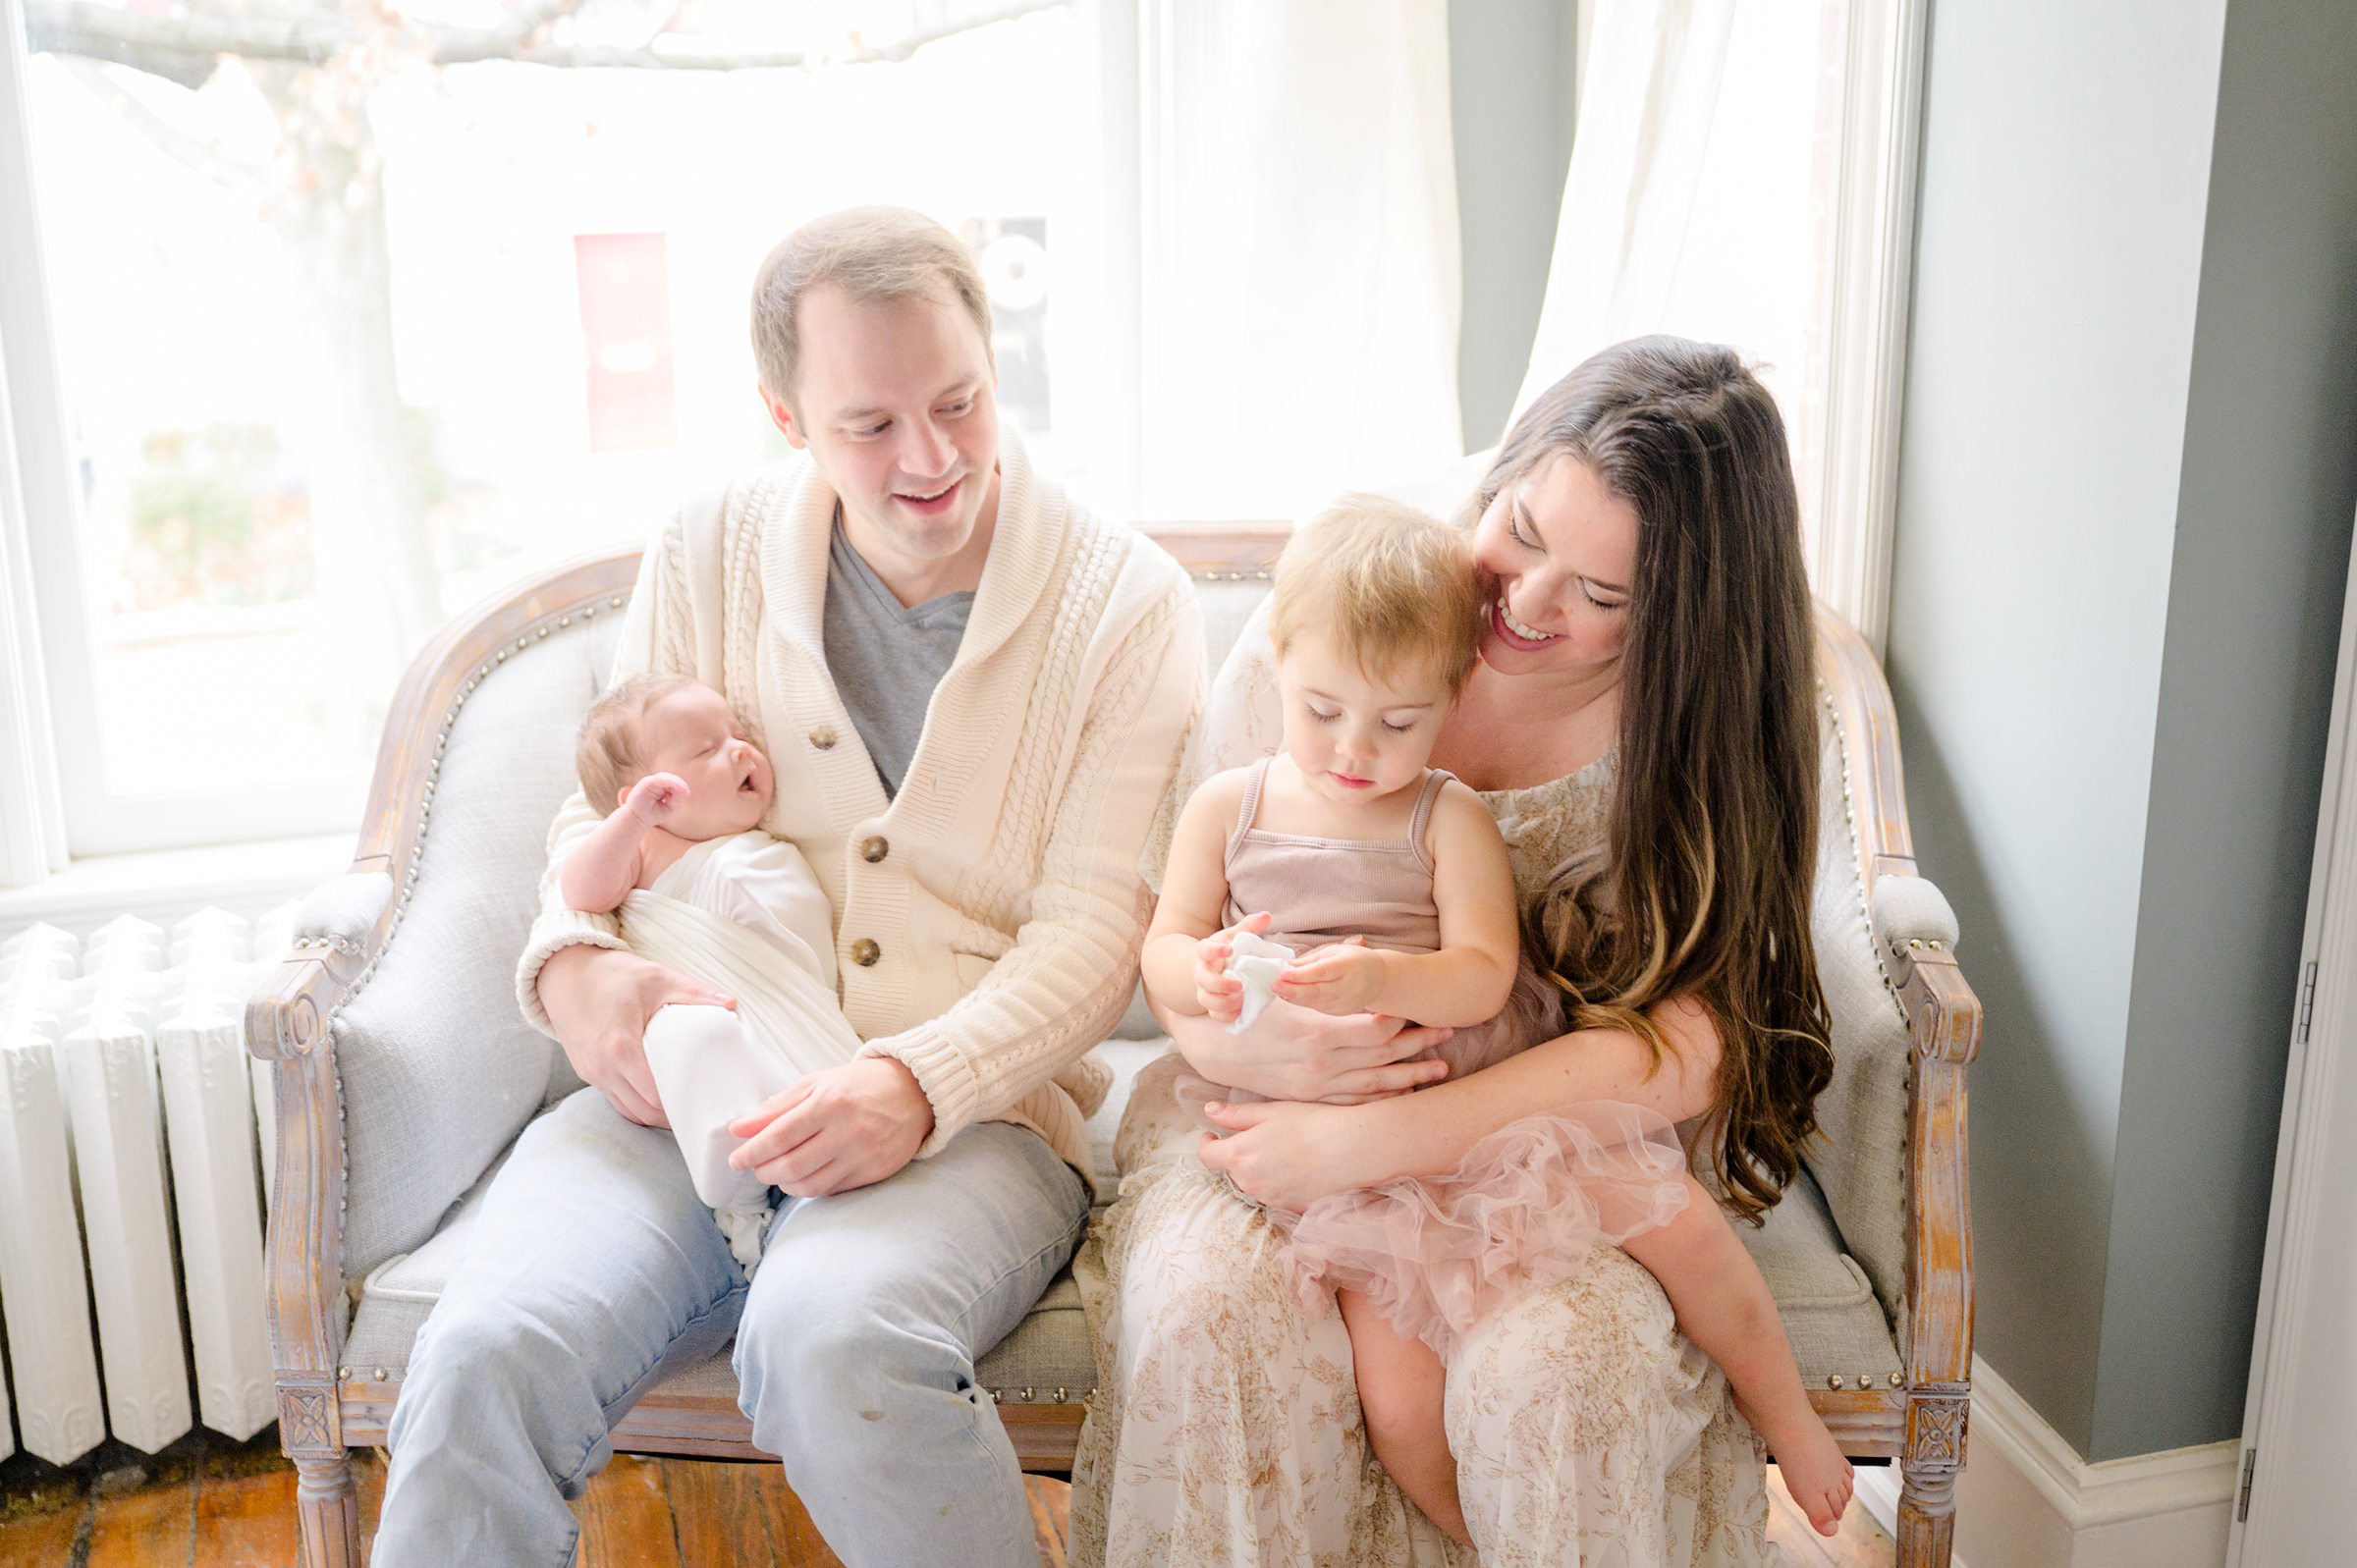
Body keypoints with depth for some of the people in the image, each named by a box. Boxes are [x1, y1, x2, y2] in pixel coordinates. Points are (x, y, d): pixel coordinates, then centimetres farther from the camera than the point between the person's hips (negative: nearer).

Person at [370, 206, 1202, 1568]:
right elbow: (604, 814, 16)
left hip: (979, 1111, -2)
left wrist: (920, 1084, -22)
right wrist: (576, 964, -8)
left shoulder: (1127, 603, 0)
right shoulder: (707, 558, 9)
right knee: (488, 1356, -28)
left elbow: (1095, 931, -4)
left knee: (831, 1337, -35)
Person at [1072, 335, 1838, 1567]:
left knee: (1553, 1366, -32)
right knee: (1207, 1315, -30)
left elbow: (1685, 1046, -18)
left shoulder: (1699, 736, -8)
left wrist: (1377, 1140, -27)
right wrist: (1227, 1039, -21)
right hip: (1277, 1099, 1)